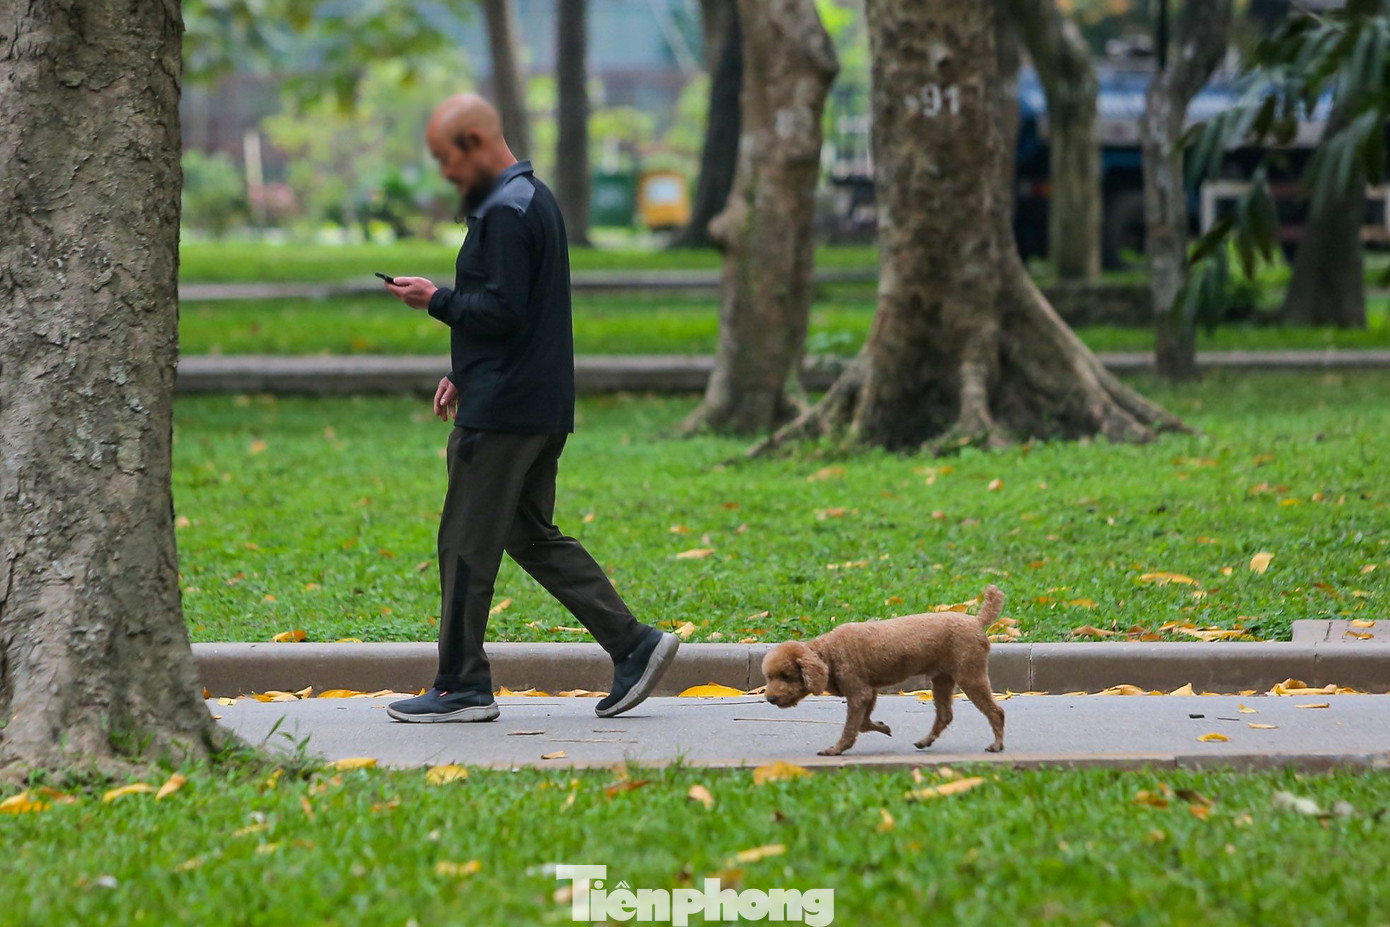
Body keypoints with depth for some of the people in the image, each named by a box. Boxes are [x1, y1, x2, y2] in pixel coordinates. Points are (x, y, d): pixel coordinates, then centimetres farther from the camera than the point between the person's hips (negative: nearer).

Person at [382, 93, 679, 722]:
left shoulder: (505, 213, -16)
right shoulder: (536, 200, 16)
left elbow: (502, 311, -23)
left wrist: (435, 300, -9)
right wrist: (463, 374, 20)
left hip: (501, 412, -10)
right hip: (543, 405, 10)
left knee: (467, 546, -2)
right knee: (532, 535, 14)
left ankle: (462, 688, 4)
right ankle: (632, 644, 8)